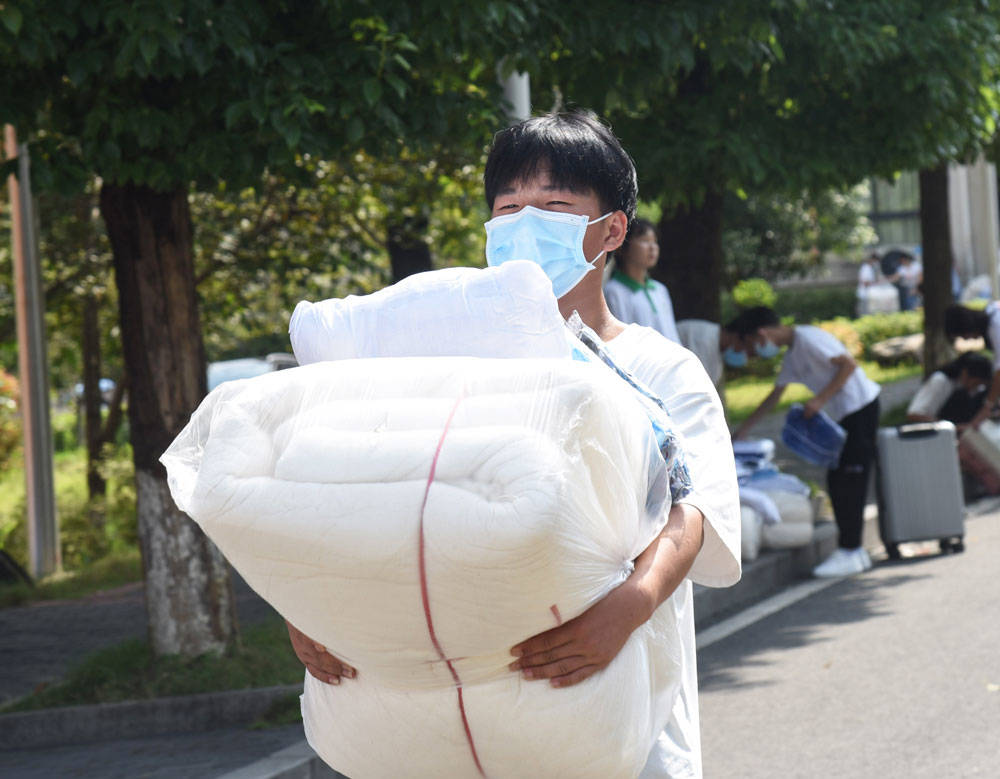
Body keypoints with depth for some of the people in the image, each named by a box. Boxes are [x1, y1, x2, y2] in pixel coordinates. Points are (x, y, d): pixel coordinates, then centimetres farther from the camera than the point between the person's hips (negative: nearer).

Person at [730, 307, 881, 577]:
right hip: (845, 415, 10)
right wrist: (744, 428, 29)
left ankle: (849, 552, -8)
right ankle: (854, 553, 13)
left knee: (849, 482, -9)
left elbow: (849, 364, -20)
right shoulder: (792, 354, 16)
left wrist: (821, 399, -22)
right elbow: (774, 396, 26)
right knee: (837, 481, 10)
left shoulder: (808, 339, -14)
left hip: (861, 407, -10)